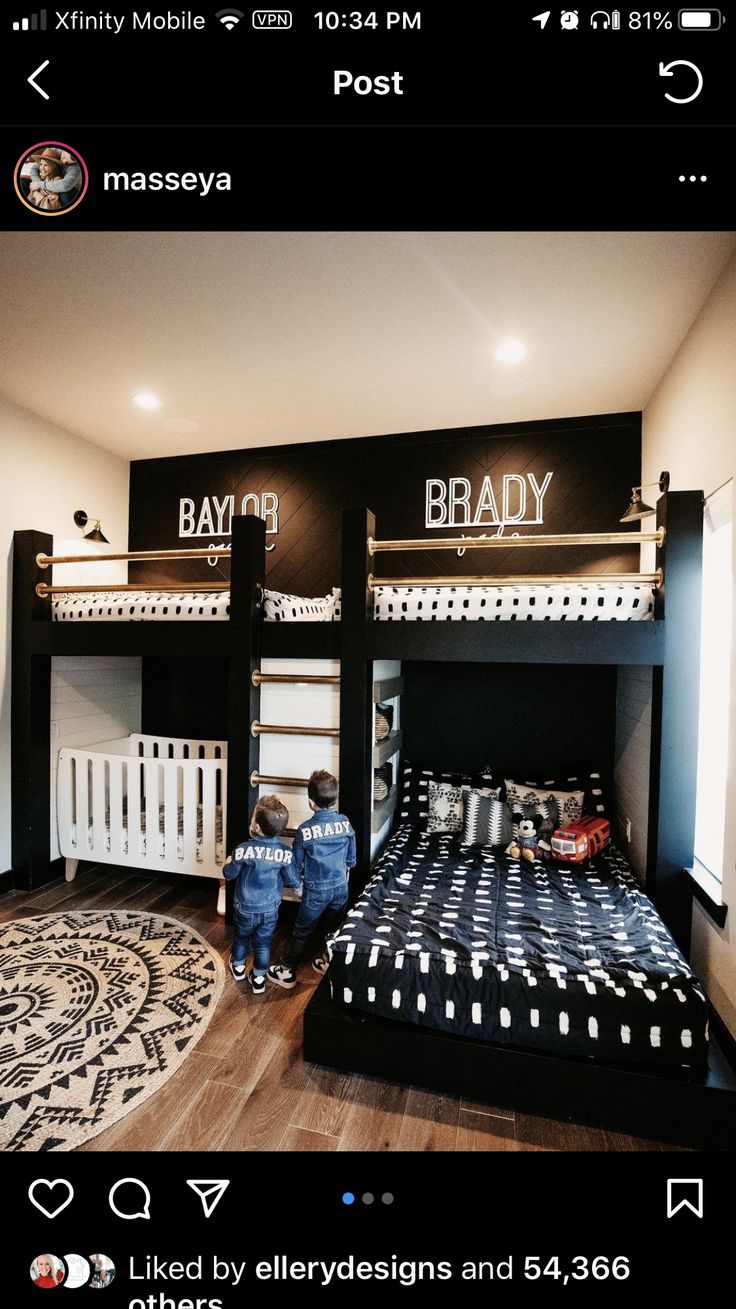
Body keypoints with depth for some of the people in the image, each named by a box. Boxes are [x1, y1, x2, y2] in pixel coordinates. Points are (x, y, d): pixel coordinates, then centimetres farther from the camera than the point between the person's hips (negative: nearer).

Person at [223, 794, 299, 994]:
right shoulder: (285, 852, -22)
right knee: (263, 943, 22)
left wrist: (228, 863, 10)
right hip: (270, 909, 0)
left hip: (245, 908, 0)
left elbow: (229, 874, -11)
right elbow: (293, 881, -11)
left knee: (241, 937, 27)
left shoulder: (244, 849, -27)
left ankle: (238, 967, 50)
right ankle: (259, 979, 38)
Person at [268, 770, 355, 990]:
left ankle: (287, 972, 28)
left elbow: (296, 865, -8)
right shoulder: (345, 823, -11)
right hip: (340, 887, 3)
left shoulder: (304, 830, -21)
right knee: (333, 929, 23)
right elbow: (351, 860, 1)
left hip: (316, 890, -3)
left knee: (301, 932, 15)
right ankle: (327, 961, 41)